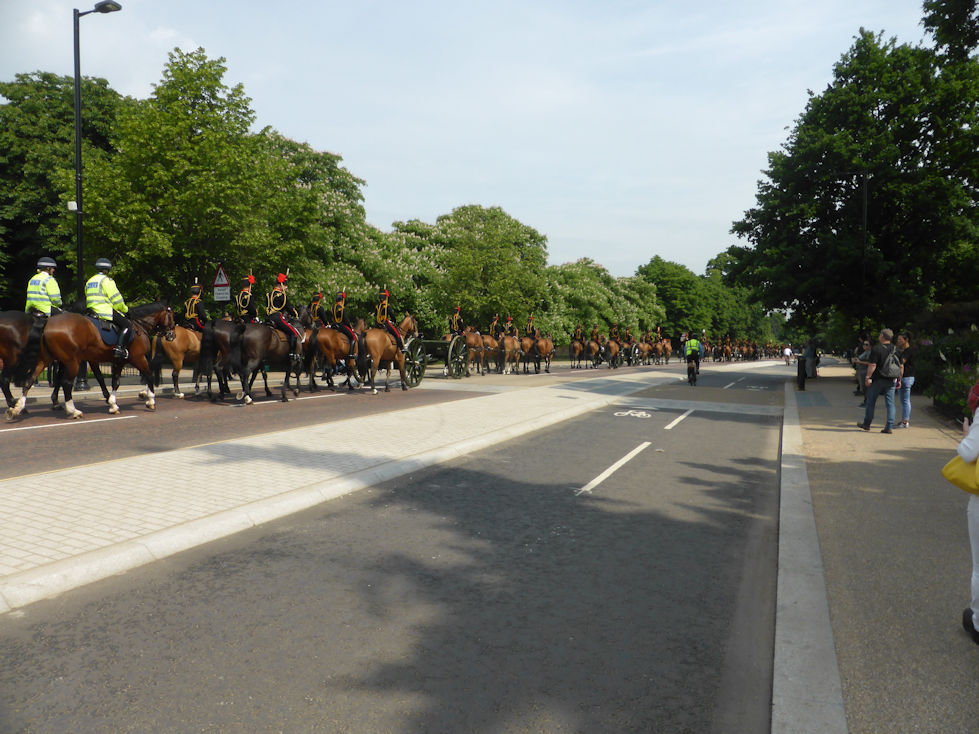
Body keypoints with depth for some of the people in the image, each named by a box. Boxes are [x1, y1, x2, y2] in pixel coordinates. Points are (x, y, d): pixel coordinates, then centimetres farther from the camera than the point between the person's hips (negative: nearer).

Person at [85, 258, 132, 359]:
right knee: (127, 325, -11)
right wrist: (125, 309, 6)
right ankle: (119, 348, -26)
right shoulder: (106, 280, -6)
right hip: (106, 311, -9)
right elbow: (116, 299, -9)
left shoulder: (89, 281, 21)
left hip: (92, 312, 9)